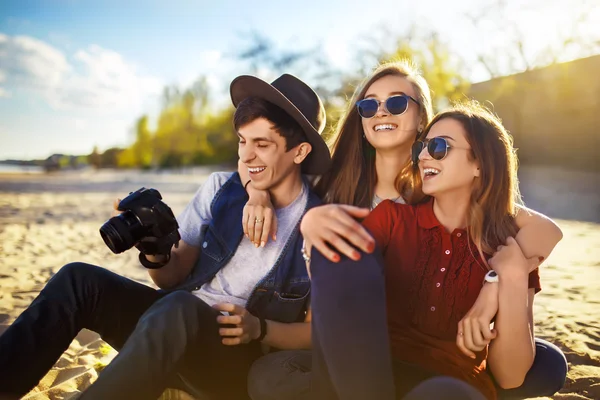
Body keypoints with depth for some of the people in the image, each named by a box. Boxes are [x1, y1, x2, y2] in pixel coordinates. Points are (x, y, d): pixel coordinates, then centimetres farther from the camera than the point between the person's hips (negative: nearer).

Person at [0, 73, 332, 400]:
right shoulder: (220, 188, 1)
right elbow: (173, 278, 5)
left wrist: (259, 329, -19)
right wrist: (155, 254, -17)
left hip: (240, 362, -4)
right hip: (177, 325, 5)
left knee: (177, 308, -36)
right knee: (79, 279, -14)